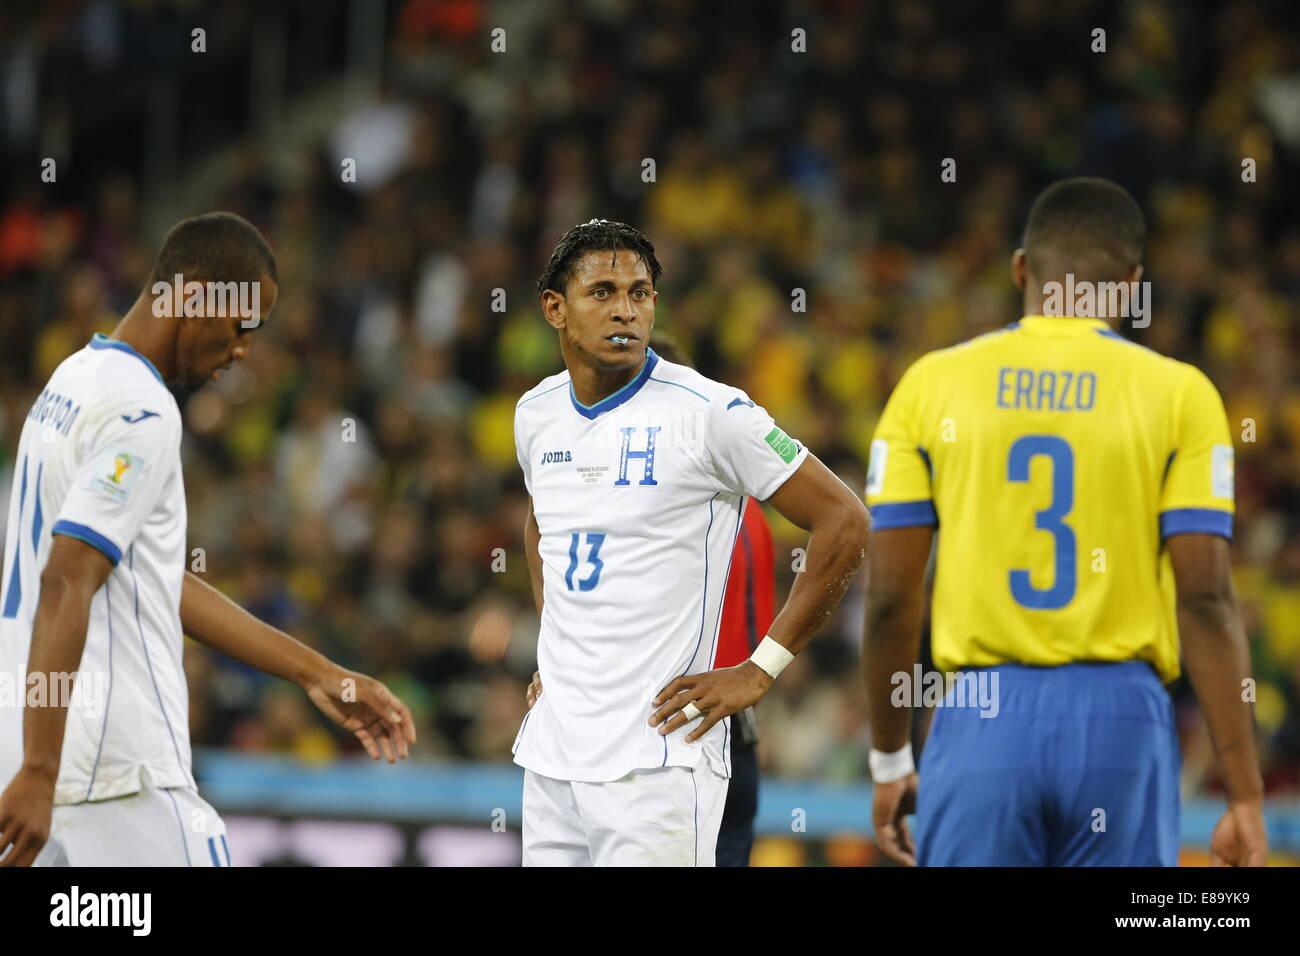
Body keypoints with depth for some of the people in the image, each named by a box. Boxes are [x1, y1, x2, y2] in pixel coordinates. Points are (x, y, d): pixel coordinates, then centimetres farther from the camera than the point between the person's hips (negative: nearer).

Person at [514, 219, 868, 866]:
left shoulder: (709, 413, -10)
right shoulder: (537, 414, 10)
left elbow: (845, 523, -8)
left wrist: (759, 672, -9)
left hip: (655, 759, -6)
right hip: (550, 754, 6)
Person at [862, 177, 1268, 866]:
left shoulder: (932, 384, 5)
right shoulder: (1178, 395, 1)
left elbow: (889, 597, 4)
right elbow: (1205, 600, -5)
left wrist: (889, 762, 15)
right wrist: (1245, 796, -3)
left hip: (981, 726, 1)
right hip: (1121, 723, -1)